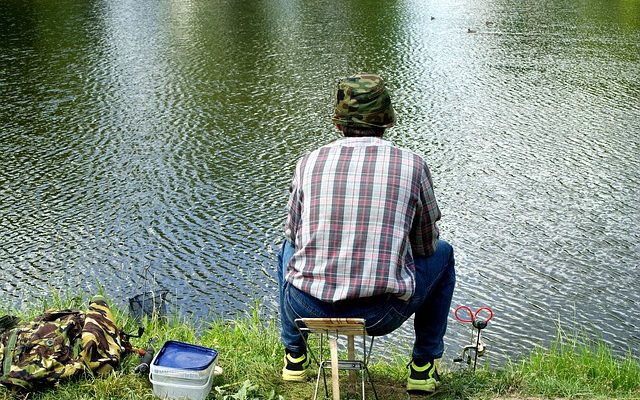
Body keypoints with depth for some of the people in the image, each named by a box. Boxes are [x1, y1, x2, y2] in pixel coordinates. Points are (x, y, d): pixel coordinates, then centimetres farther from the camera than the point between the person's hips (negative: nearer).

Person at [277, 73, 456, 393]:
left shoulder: (308, 163, 2)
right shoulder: (412, 165, -2)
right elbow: (425, 245, 10)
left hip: (307, 309, 2)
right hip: (382, 314, -2)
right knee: (441, 253, 27)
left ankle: (295, 357, 41)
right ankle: (423, 367, 29)